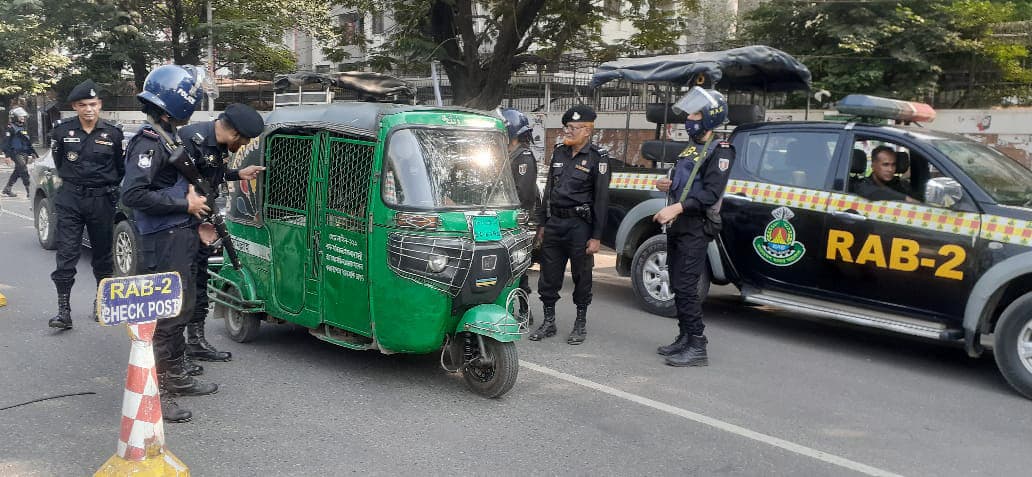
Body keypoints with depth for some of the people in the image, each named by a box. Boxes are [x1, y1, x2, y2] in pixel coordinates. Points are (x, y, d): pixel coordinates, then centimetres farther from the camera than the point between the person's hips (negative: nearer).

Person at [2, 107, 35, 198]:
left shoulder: (23, 128, 18)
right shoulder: (11, 128, -7)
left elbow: (28, 142, 24)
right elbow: (6, 142, -12)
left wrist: (31, 154, 21)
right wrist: (8, 155, -18)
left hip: (24, 154, 9)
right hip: (16, 153, -9)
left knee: (17, 172, 14)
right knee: (24, 172, -14)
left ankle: (7, 189, 25)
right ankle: (29, 191, -16)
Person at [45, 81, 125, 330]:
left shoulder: (113, 133, -1)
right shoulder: (62, 130, -1)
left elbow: (121, 168, 10)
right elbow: (58, 162, 14)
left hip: (102, 200, 0)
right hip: (70, 199, 0)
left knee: (102, 254, 11)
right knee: (66, 255, -5)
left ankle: (102, 302, 27)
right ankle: (63, 310, -3)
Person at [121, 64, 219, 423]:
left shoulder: (169, 137, 14)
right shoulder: (148, 141, -15)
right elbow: (133, 194, -24)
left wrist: (192, 196, 10)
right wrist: (186, 204, -18)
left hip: (182, 237, 10)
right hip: (165, 242, -10)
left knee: (182, 310, 18)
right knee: (167, 316, -8)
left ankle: (178, 378, 31)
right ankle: (155, 393, -3)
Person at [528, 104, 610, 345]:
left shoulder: (597, 158, -5)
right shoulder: (559, 153, 12)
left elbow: (601, 199, -8)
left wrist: (596, 236, -12)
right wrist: (542, 224, 13)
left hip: (580, 224, -5)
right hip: (554, 222, 5)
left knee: (582, 277, 5)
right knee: (548, 275, 8)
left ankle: (581, 323, 18)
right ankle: (549, 322, 20)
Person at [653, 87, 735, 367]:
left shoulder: (719, 151, -8)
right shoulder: (691, 149, 21)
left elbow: (711, 193, -19)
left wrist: (678, 207, -28)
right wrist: (666, 186, 9)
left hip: (695, 230, -9)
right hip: (677, 227, 9)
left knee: (686, 287, -13)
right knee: (677, 286, 12)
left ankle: (697, 348, -9)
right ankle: (685, 338, 21)